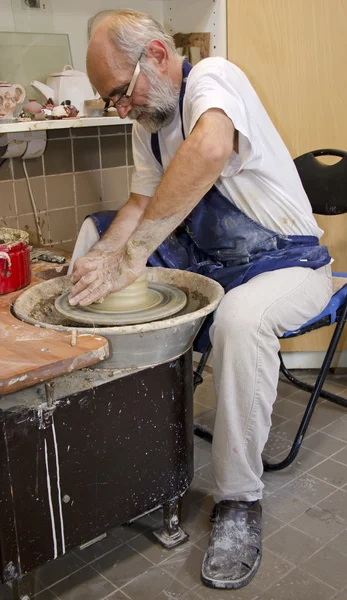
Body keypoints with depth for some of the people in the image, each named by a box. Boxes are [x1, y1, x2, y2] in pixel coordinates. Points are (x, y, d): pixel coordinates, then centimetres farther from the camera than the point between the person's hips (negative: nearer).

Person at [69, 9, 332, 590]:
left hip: (286, 264, -8)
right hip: (200, 259, 8)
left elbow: (210, 150, -41)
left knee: (240, 320, -39)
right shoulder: (148, 124, 7)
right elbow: (141, 201, 9)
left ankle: (238, 501, -20)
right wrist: (101, 255, -12)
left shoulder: (213, 78, -18)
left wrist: (132, 253, -43)